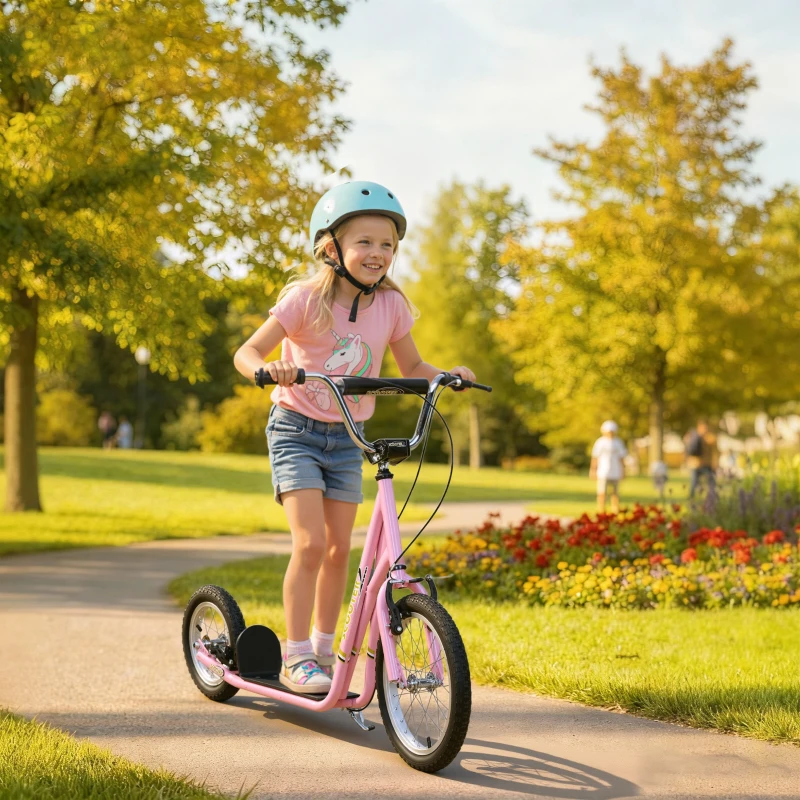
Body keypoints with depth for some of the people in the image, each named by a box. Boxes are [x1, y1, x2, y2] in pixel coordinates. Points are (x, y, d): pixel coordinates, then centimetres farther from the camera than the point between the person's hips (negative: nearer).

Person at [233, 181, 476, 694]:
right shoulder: (307, 298, -17)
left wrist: (448, 376, -13)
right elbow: (246, 353, -19)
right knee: (310, 543, -15)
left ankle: (324, 651, 23)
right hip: (296, 429, -4)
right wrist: (268, 368, -41)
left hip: (348, 438, 4)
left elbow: (412, 369, 6)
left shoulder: (391, 305, -4)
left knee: (340, 548, 6)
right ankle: (296, 659, -2)